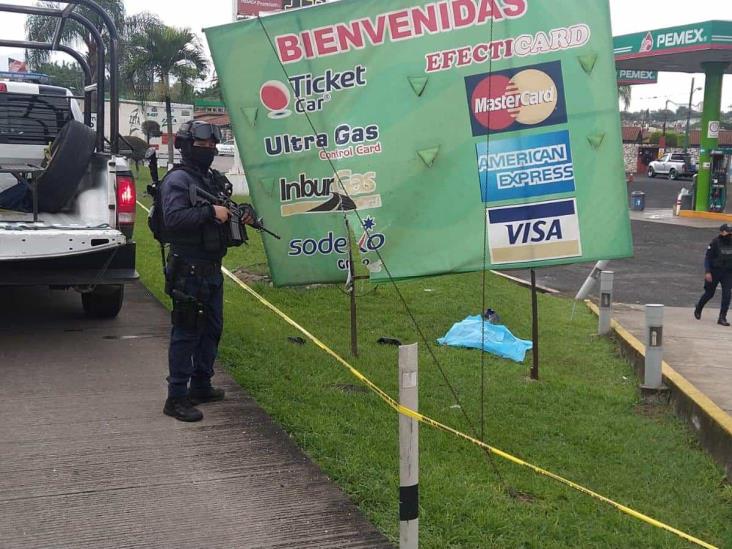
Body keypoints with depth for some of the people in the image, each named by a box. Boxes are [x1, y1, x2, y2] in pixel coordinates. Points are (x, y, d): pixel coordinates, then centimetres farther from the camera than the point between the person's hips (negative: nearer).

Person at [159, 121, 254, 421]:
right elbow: (173, 218, -25)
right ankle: (176, 398, 0)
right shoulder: (177, 180, -11)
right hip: (189, 269, -9)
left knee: (212, 329, 16)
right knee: (186, 332, -6)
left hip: (212, 268, 9)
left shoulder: (212, 179, 16)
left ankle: (201, 386, 29)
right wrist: (210, 212, -24)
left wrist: (238, 218, 8)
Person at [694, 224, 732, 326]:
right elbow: (708, 258, -10)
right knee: (709, 293, 10)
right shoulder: (715, 243, -11)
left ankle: (722, 318, -1)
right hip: (715, 272, -3)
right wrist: (707, 272, -18)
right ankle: (698, 309, 35)